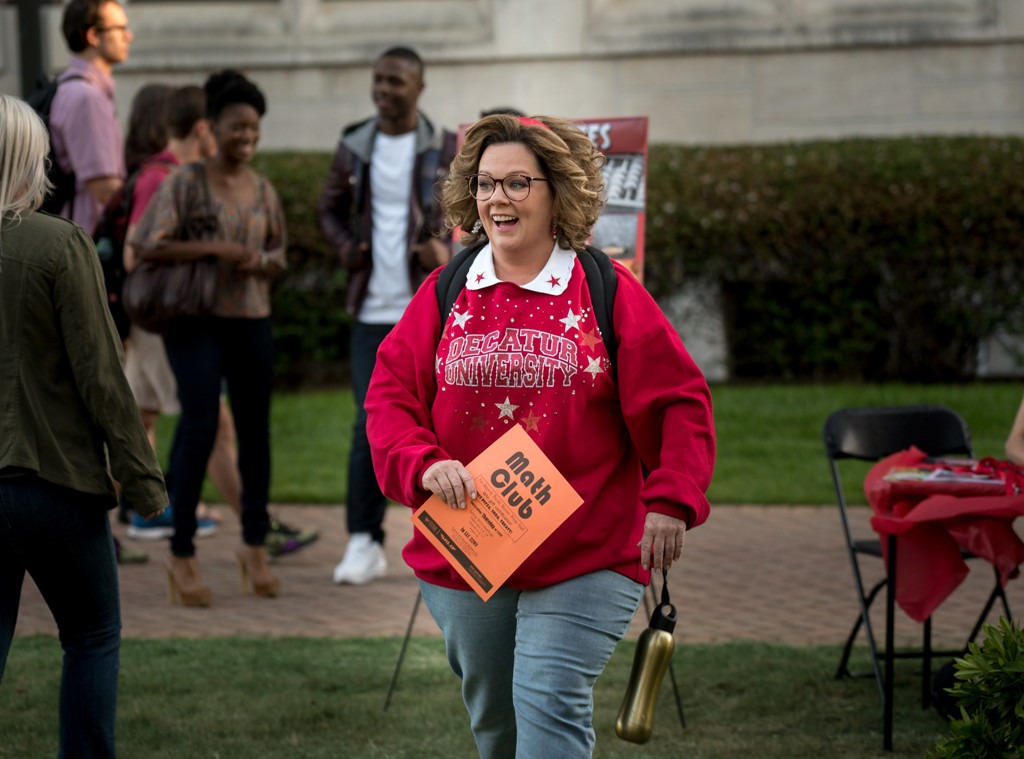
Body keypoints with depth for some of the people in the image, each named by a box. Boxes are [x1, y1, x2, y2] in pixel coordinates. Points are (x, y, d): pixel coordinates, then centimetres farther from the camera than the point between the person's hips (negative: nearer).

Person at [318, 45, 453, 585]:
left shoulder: (446, 150, -1)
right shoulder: (354, 147, 7)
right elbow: (329, 208, 19)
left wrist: (449, 251, -13)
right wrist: (344, 247, -1)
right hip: (373, 310, 2)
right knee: (370, 425, -1)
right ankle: (363, 542, 4)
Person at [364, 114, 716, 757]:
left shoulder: (608, 291, -3)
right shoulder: (444, 293, 4)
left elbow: (679, 401, -3)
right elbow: (390, 396, 2)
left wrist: (671, 501, -13)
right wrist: (423, 465, -17)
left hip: (585, 556, -3)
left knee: (551, 705, -14)